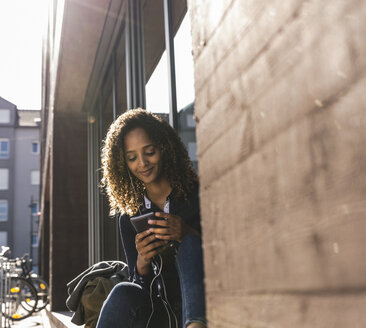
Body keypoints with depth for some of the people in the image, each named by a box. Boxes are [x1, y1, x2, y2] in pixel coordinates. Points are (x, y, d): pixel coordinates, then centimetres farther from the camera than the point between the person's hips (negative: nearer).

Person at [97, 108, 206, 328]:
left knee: (190, 243, -28)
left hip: (201, 307, -2)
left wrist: (189, 235, -20)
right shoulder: (130, 218, 11)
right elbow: (141, 284, 10)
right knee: (124, 293, -29)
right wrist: (142, 262, -13)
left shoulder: (199, 195, 1)